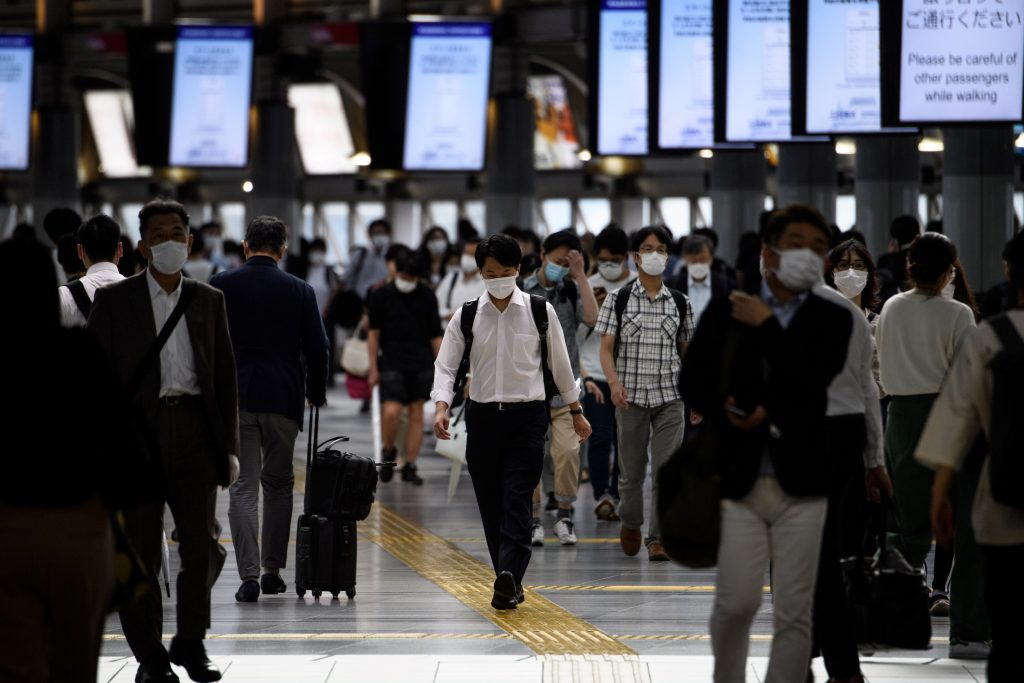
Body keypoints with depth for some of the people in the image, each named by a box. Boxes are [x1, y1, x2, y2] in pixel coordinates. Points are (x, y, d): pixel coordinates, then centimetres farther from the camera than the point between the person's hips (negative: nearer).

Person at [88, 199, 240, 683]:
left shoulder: (208, 300, 13)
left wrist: (228, 447, 9)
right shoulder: (114, 300, 4)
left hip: (194, 430, 2)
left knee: (203, 546, -2)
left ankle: (190, 642, 17)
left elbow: (225, 377, 15)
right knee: (140, 551, 1)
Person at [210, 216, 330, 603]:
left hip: (233, 398, -1)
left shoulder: (220, 286, -1)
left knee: (242, 488, -1)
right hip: (283, 398, 1)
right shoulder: (300, 291, 0)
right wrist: (316, 393, 19)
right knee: (278, 484, 15)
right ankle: (273, 571, 18)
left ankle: (249, 575, -10)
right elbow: (318, 349, 3)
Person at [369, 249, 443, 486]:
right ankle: (389, 451, 12)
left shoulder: (427, 297, 5)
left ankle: (409, 466, 9)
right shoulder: (381, 296, 0)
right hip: (392, 363, -2)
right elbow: (374, 333, 4)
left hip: (421, 364, 2)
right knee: (391, 412, -15)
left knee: (416, 413, 3)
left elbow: (435, 335, 9)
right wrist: (373, 369, 1)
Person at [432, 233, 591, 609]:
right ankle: (510, 585, 16)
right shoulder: (467, 316, 2)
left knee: (517, 503, -13)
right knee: (491, 506, 6)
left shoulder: (540, 311, -1)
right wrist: (442, 407, -17)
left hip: (528, 417, -2)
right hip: (483, 418, 2)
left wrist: (576, 412, 14)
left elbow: (560, 364, 9)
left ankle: (507, 579, -25)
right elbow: (446, 365, 0)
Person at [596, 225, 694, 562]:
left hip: (670, 396, 1)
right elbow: (606, 347, -4)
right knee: (631, 470, 9)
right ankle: (630, 522, 35)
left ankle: (657, 537, -6)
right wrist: (614, 383, -20)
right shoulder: (618, 299, 0)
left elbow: (686, 351, 14)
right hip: (631, 396, -1)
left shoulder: (679, 302, 6)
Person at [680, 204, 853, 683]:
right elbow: (692, 380, 4)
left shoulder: (832, 319, 4)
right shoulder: (725, 311, 7)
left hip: (800, 482, 0)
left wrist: (766, 325, -8)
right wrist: (724, 413, -14)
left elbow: (813, 379, -12)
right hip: (737, 479, 0)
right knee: (736, 603, -5)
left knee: (795, 611, 0)